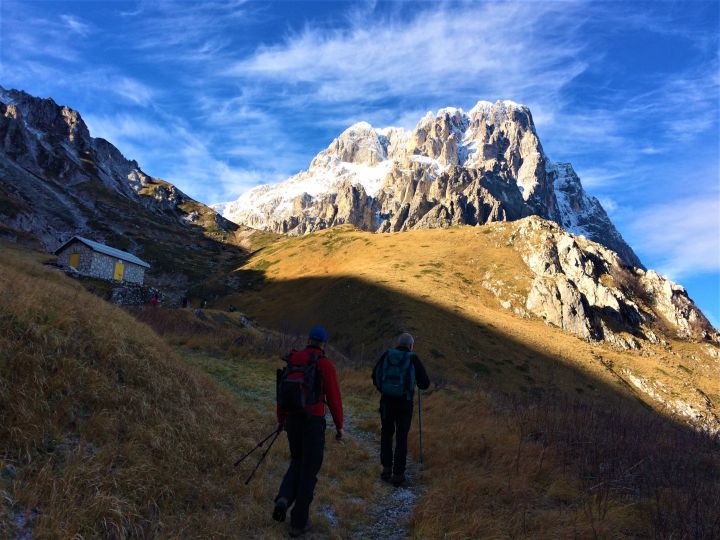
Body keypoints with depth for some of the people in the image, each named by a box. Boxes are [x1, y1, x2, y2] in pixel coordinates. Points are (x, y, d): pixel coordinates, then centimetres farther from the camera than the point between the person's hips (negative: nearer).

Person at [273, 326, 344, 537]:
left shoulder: (292, 359, 7)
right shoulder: (325, 364, -10)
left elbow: (282, 391, 13)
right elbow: (334, 397, -12)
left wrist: (281, 420, 24)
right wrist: (339, 426, -1)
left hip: (292, 420, 5)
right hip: (313, 421, -5)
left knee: (298, 462, 25)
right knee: (309, 470, 7)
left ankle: (284, 499, 2)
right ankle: (299, 522, 13)